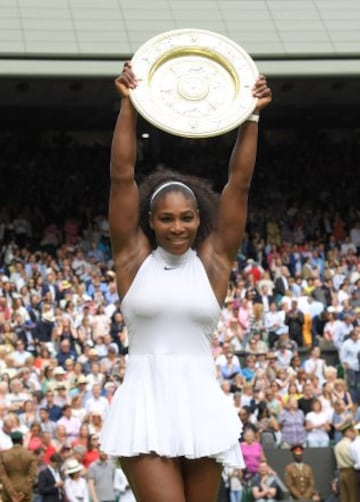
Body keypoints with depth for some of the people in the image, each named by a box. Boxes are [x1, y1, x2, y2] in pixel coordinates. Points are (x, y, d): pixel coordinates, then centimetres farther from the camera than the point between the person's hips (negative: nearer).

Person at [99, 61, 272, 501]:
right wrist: (128, 105, -8)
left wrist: (251, 116, -4)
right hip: (147, 406, -2)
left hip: (202, 405, 2)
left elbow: (239, 184, 2)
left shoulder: (212, 260, 6)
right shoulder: (134, 256, 3)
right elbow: (122, 176, -3)